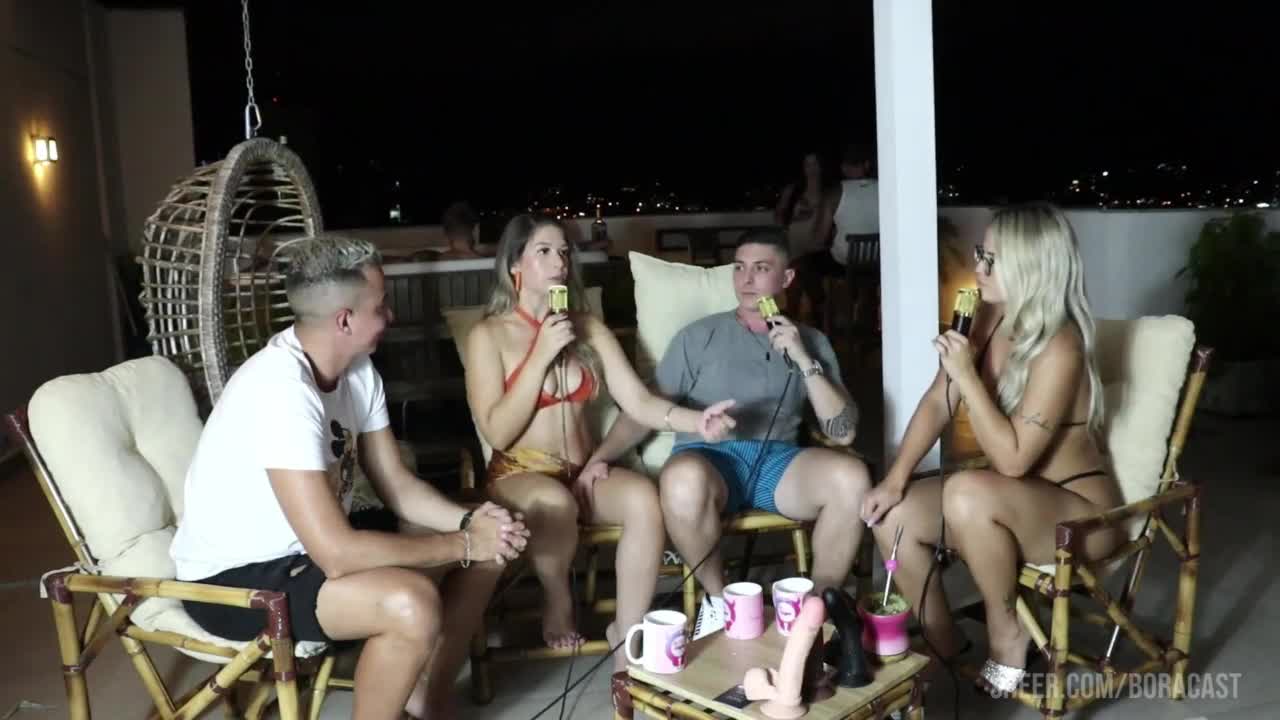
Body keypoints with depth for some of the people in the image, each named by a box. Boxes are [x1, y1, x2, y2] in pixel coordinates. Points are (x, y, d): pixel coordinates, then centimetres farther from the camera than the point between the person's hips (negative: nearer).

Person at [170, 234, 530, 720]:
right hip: (233, 577, -9)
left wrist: (469, 520, -16)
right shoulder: (280, 389, -31)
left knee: (488, 548, 4)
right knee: (412, 603, -33)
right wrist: (462, 544, -24)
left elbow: (398, 486, 3)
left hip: (310, 547, 9)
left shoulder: (357, 369, -3)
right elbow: (338, 554, -34)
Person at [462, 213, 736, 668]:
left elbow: (638, 401, -3)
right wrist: (542, 355, -17)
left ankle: (628, 636, -14)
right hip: (520, 475, -3)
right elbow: (497, 432, -13)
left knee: (644, 497, -28)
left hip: (583, 472, 4)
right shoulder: (489, 335, -5)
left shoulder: (589, 328, 6)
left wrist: (696, 421, -22)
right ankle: (558, 604, -6)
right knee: (556, 502, -38)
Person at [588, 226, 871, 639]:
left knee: (851, 476, -30)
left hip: (778, 462, 2)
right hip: (708, 458, -2)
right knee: (682, 478, -39)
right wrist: (601, 456, -11)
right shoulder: (701, 336, 9)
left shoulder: (812, 343, 14)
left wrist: (805, 362, -6)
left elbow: (843, 433, 4)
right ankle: (718, 599, -11)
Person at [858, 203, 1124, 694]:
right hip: (1011, 500, 8)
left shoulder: (1058, 349, -28)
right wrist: (896, 477, -9)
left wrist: (967, 375, -30)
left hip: (1078, 510, -7)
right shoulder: (988, 318, -5)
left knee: (967, 493, -35)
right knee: (892, 514, -8)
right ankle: (946, 647, 9)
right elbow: (938, 401, 0)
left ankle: (1007, 633, -9)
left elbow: (1012, 459, -29)